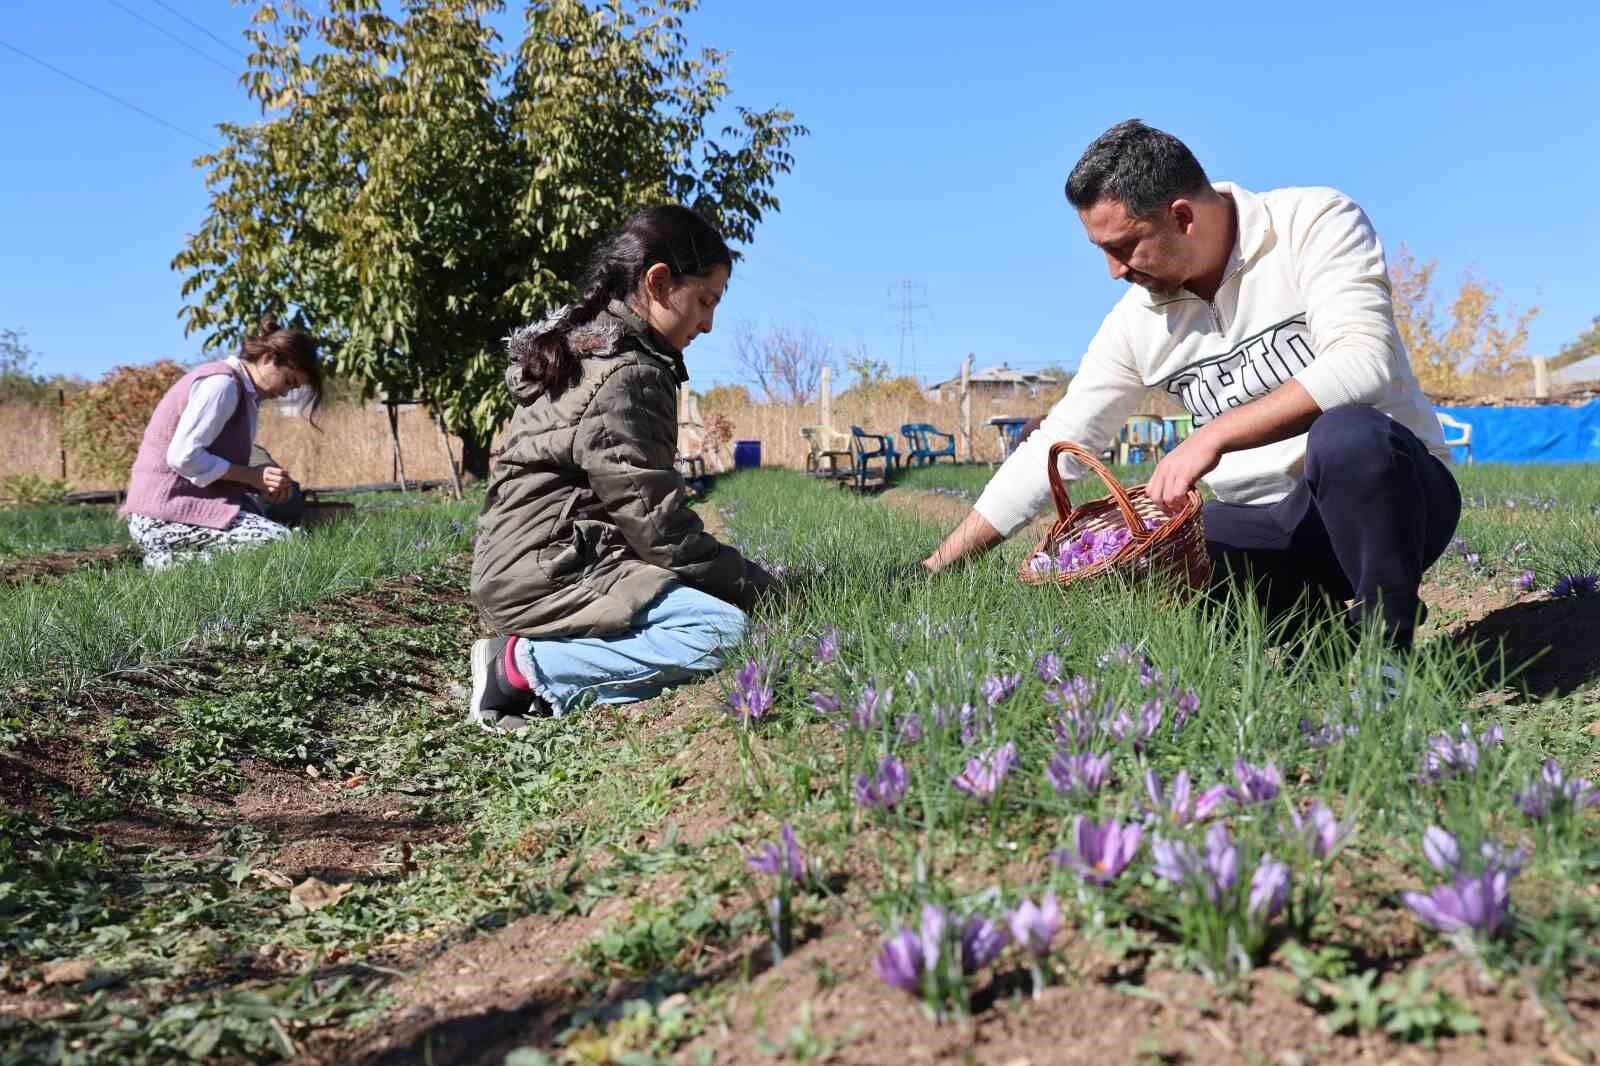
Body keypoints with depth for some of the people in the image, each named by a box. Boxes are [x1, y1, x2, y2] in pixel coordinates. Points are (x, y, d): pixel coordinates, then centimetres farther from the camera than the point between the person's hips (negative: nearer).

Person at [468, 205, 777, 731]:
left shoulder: (577, 347, 17)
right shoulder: (628, 374, -15)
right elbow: (656, 525, -18)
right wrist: (764, 589, -9)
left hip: (533, 563, 11)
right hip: (546, 569, -11)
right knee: (721, 632, -24)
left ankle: (530, 665, 0)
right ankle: (524, 667, -13)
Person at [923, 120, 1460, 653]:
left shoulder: (1315, 223, -12)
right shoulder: (1136, 320, 0)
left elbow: (1362, 360, -27)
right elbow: (1052, 447, 3)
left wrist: (1212, 435, -32)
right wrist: (933, 570, 0)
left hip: (1393, 489, -4)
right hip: (1266, 524, 4)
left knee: (1346, 435, -38)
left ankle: (1389, 645, -14)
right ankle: (1303, 618, 2)